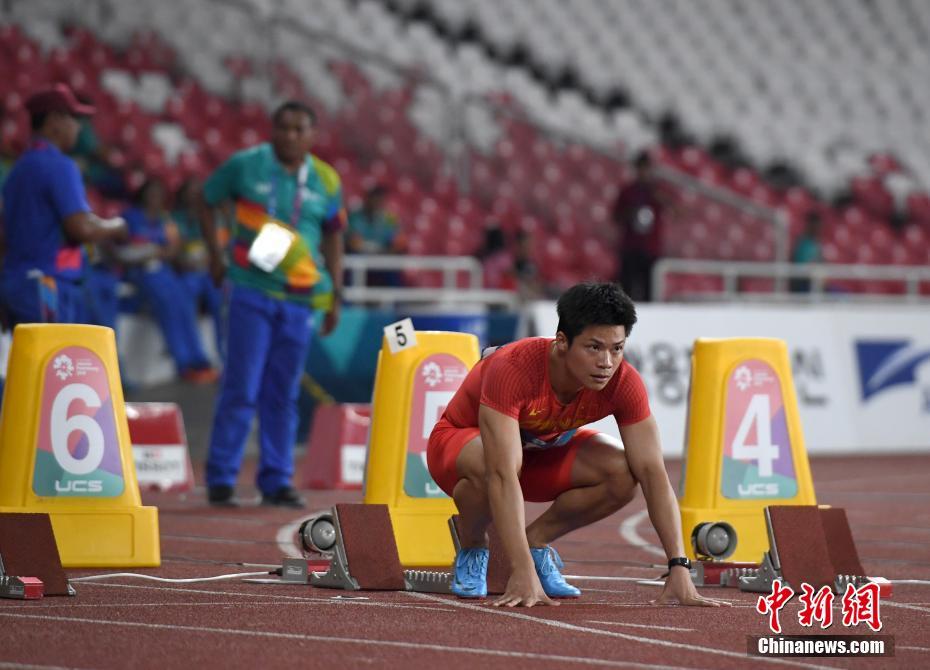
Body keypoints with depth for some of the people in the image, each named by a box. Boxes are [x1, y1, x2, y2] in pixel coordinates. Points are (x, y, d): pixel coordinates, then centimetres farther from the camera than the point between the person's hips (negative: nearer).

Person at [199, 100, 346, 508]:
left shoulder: (325, 180, 7)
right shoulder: (245, 166, -2)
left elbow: (332, 236, 16)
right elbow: (206, 201, 10)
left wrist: (335, 295, 12)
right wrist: (215, 256, 2)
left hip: (301, 298, 3)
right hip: (252, 291, -3)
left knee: (283, 394, 7)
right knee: (241, 388, -5)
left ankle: (276, 481, 14)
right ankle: (220, 478, 2)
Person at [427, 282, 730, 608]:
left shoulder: (624, 383, -24)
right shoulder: (513, 369, -39)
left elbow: (653, 473, -24)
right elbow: (503, 475, -45)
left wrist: (678, 569, -34)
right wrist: (524, 574, -53)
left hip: (544, 448, 4)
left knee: (624, 474, -24)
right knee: (487, 466, -41)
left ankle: (537, 541, 1)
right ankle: (472, 546, -7)